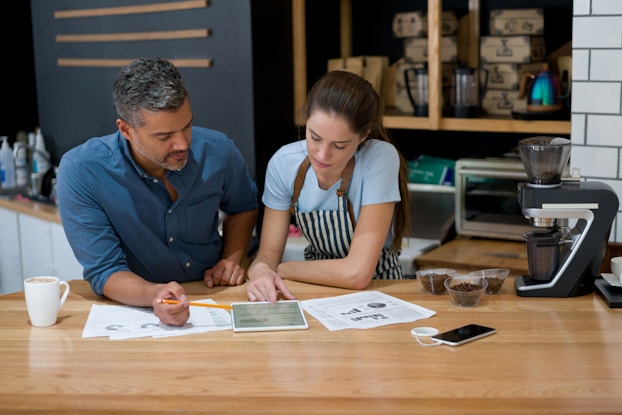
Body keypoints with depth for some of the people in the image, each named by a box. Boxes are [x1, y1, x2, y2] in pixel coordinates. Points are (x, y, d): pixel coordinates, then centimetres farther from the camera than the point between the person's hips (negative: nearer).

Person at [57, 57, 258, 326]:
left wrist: (232, 259, -2)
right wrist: (154, 295, -37)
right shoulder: (80, 172, -19)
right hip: (135, 309, -1)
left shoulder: (217, 151, -8)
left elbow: (243, 206, 14)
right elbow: (104, 273, -17)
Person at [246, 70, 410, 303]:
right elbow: (268, 254, -5)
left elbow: (357, 273, -24)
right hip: (316, 290, 3)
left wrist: (281, 269, -14)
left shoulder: (381, 159, -21)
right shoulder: (283, 163, -10)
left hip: (376, 290, -3)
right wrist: (261, 271, -27)